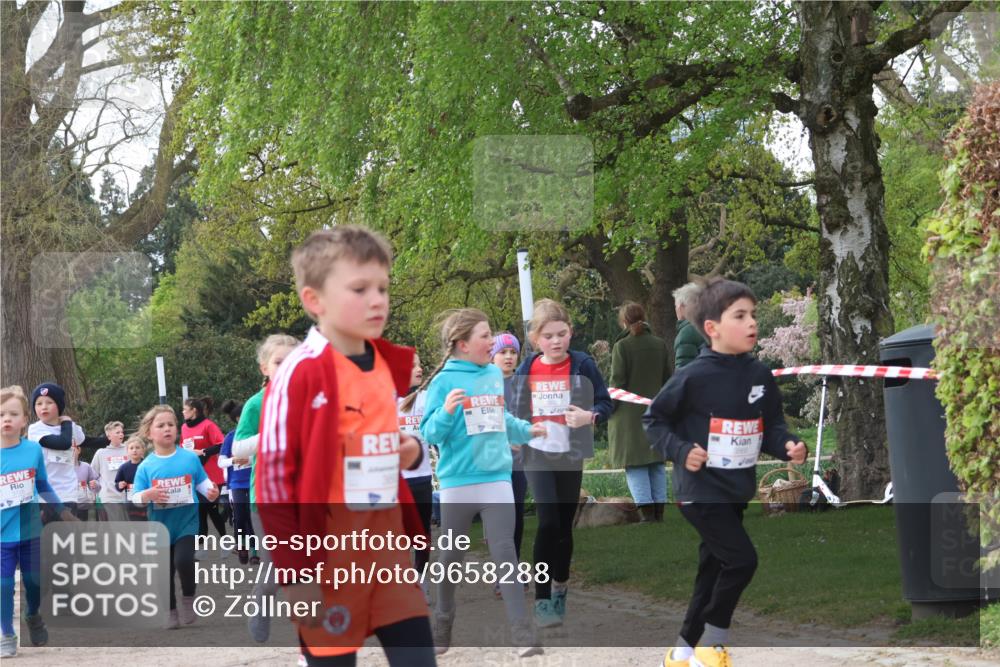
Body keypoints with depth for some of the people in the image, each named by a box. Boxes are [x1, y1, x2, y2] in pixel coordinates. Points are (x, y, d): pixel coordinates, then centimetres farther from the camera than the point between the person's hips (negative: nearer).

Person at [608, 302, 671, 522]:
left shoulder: (622, 346, -11)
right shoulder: (660, 345, 5)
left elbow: (618, 381, -12)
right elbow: (667, 379, 8)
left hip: (629, 413, -5)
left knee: (634, 463, -2)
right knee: (656, 463, 12)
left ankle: (646, 510, -10)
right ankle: (659, 510, 11)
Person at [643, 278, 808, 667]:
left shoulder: (761, 376, 1)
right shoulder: (694, 377, -16)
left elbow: (771, 427, 9)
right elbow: (653, 420, -6)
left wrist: (788, 446, -10)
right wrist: (680, 451, -18)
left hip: (738, 491, 7)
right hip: (701, 491, -7)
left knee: (714, 571, 14)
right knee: (742, 560, -15)